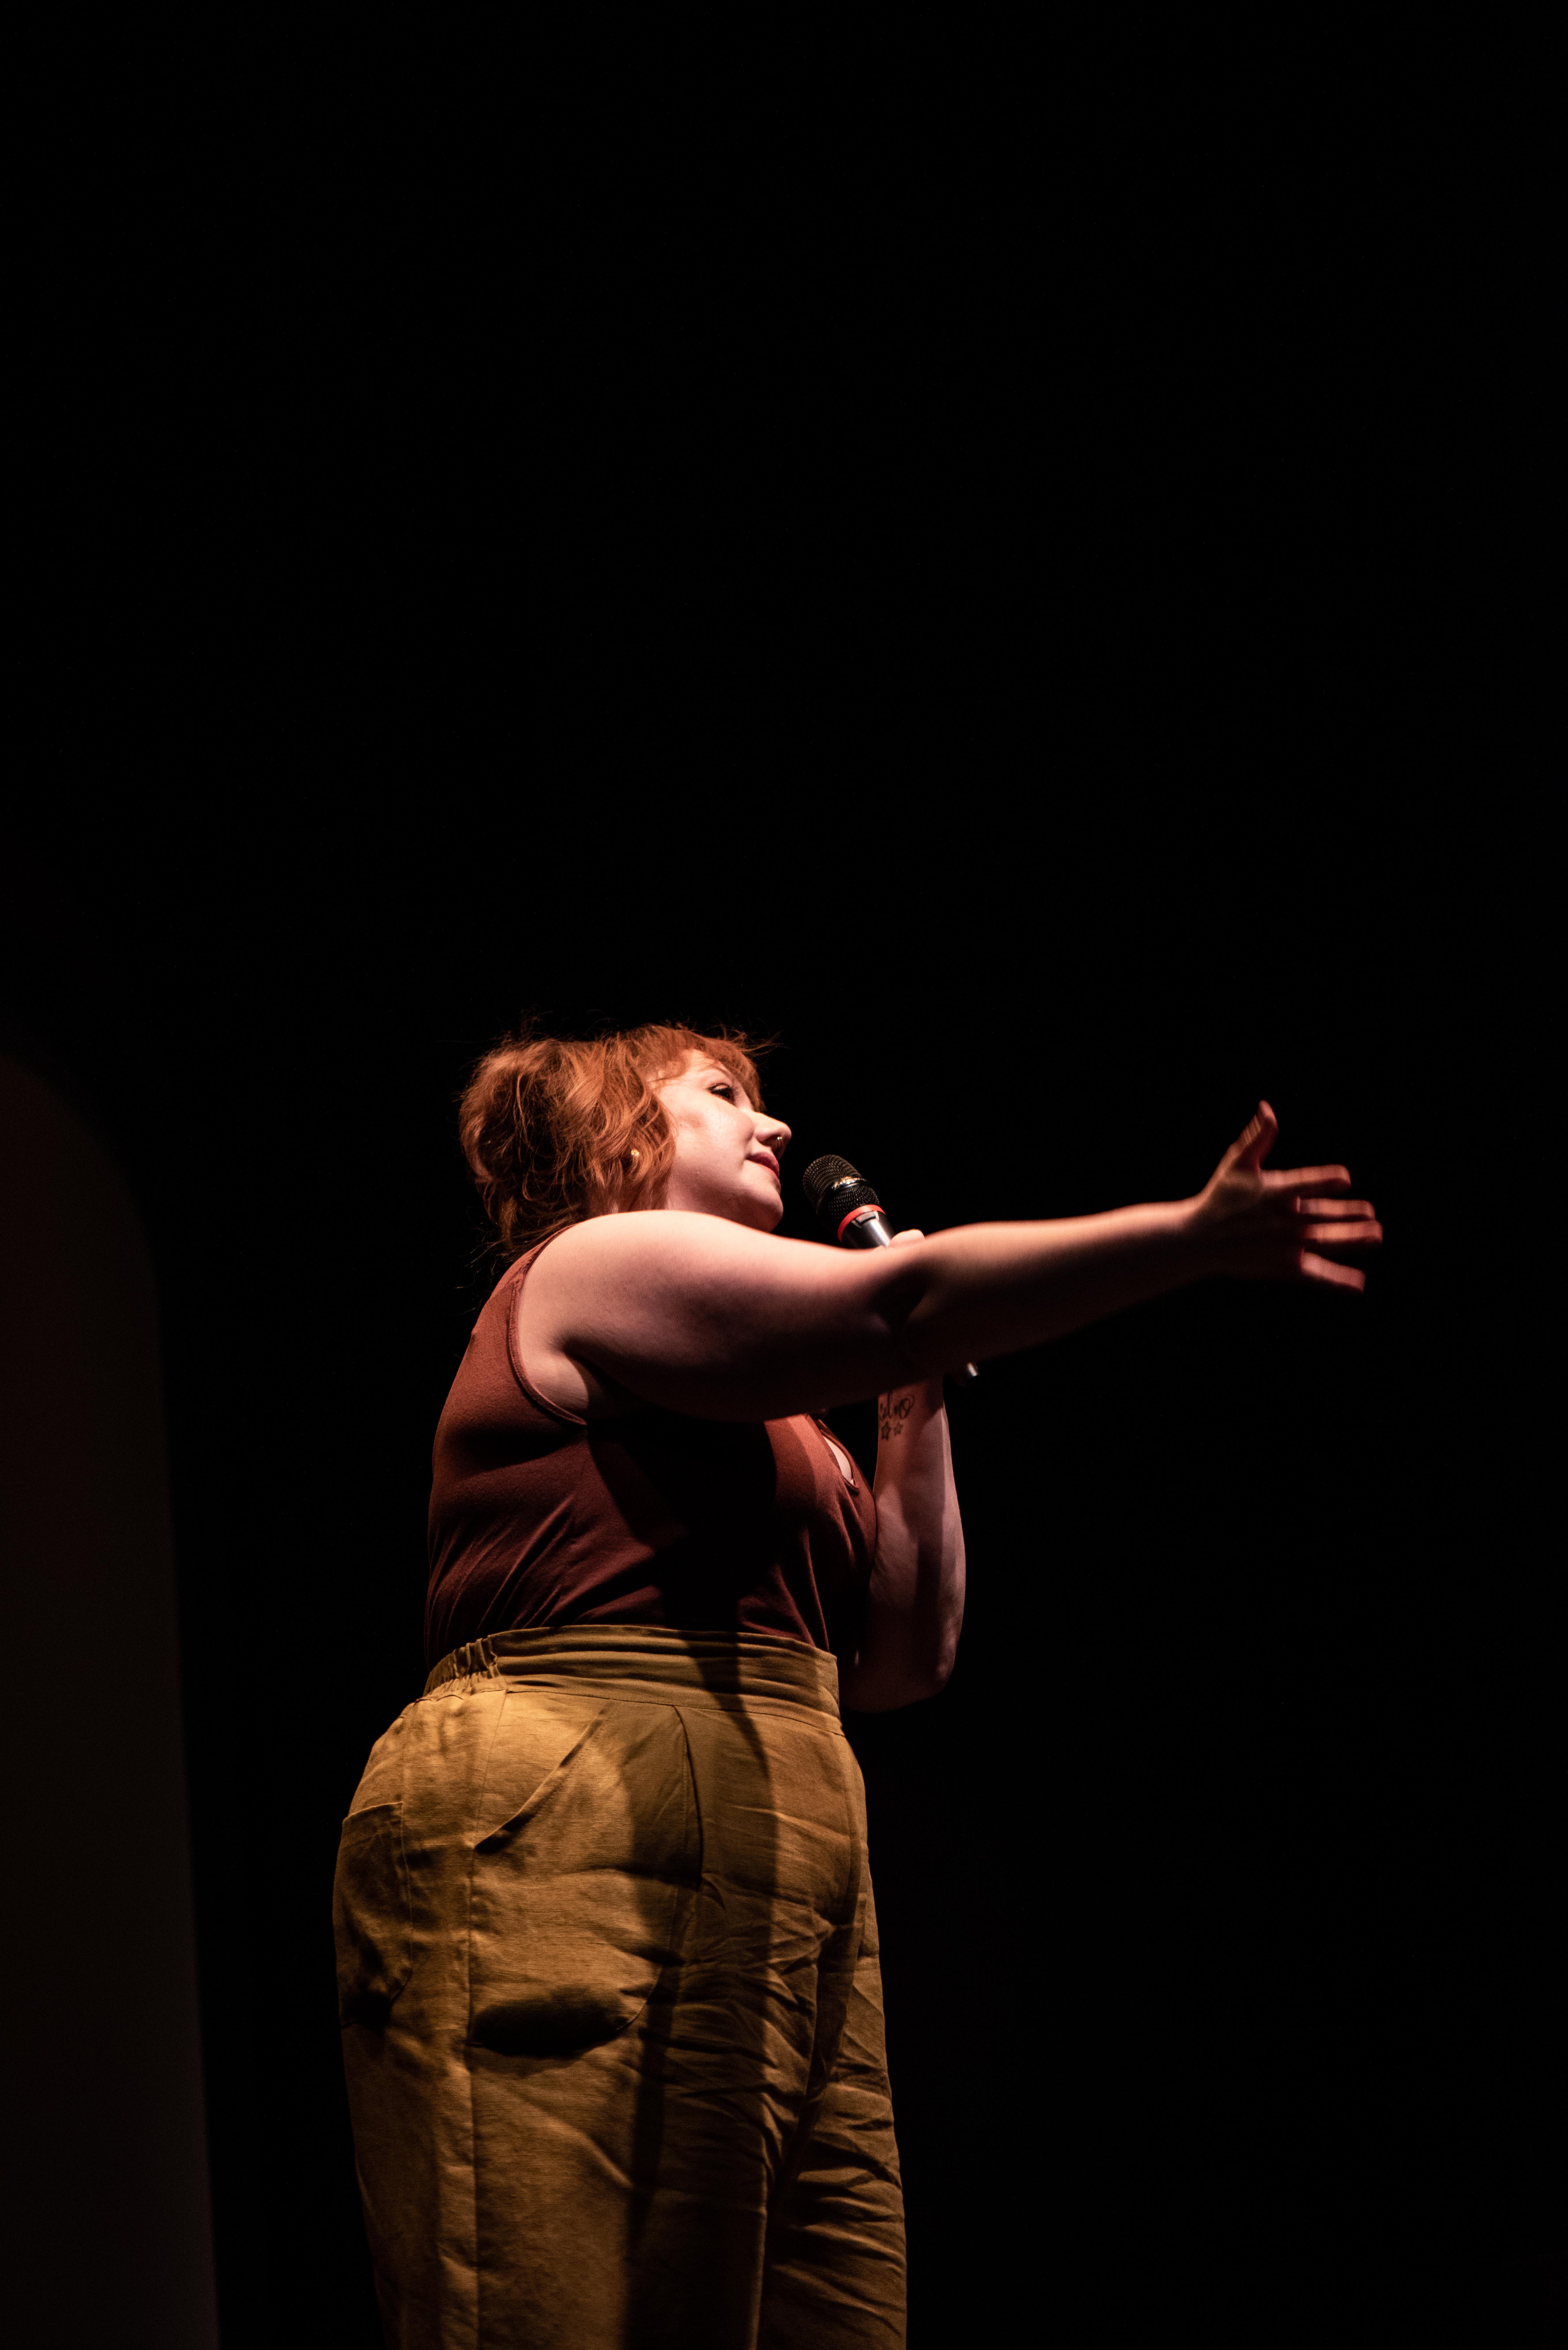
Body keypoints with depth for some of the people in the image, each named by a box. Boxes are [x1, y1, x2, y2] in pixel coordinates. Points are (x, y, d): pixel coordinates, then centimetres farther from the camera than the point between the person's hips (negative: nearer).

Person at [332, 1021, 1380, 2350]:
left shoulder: (759, 1424, 31)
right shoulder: (589, 1269, 2)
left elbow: (903, 1657, 26)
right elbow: (902, 1299, -13)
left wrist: (914, 1408, 21)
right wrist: (1196, 1239, -15)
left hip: (770, 1916, 10)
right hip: (573, 1872, -10)